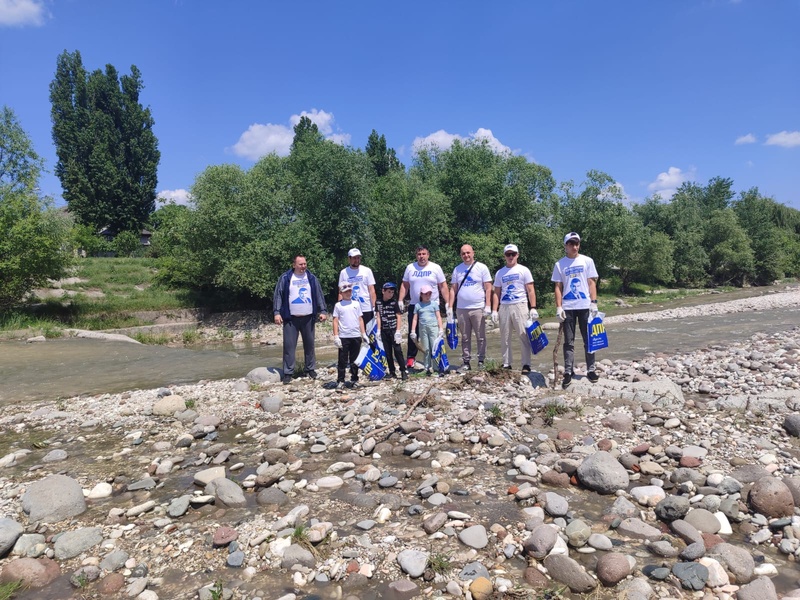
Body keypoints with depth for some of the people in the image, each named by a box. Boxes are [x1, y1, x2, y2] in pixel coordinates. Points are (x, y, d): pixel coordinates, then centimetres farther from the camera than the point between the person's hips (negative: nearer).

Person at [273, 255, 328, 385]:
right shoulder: (285, 278, -3)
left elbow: (319, 295, 7)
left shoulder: (311, 278, 5)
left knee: (309, 344, 11)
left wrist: (323, 311, 1)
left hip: (308, 317, 3)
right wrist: (277, 312, -10)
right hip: (290, 318, -2)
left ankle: (310, 369, 24)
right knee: (289, 345, -2)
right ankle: (288, 373, 5)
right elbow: (278, 295, -2)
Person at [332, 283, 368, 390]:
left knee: (355, 360, 10)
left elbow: (360, 320, 12)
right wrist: (336, 336, -8)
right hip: (343, 337, -3)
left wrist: (364, 334, 7)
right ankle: (340, 381, 7)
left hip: (356, 336, 3)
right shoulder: (338, 305, 2)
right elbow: (335, 321, -1)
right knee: (342, 360, 1)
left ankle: (354, 379, 19)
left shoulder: (356, 304, 10)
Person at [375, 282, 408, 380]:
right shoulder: (378, 303, 5)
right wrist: (378, 331, 0)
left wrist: (398, 330, -8)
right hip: (384, 330, 3)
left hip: (393, 329, -3)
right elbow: (378, 317, 6)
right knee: (387, 352, 6)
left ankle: (403, 371, -3)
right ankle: (392, 372, 14)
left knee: (397, 350, -8)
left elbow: (399, 316, -1)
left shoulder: (394, 301, 0)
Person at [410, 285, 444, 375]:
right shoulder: (418, 305, 9)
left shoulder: (434, 304, 7)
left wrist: (441, 329, 0)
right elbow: (415, 319, 9)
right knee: (426, 349, 5)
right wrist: (413, 331, 4)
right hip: (423, 328, 1)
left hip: (433, 327, -1)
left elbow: (438, 317, 7)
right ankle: (427, 368, 11)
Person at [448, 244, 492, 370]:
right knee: (465, 337, 9)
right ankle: (466, 362, 16)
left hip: (478, 308, -3)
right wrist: (450, 307, 4)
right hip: (461, 309, 3)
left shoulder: (482, 268, 1)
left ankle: (481, 361, 11)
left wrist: (488, 306, -9)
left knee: (481, 337, 2)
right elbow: (453, 289, 11)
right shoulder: (457, 269, 10)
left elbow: (488, 288, -2)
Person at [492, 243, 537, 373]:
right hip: (504, 307, 4)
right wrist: (494, 310, 3)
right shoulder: (500, 273, 14)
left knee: (524, 336, -6)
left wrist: (533, 308, -9)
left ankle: (526, 365, -1)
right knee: (505, 338, 6)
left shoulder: (524, 270, 5)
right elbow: (497, 293, 13)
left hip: (520, 306, -3)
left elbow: (531, 291, 0)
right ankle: (506, 364, 14)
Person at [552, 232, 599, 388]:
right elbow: (558, 287, 4)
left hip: (585, 306, 0)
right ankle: (568, 372, 6)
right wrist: (558, 307, -5)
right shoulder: (560, 264, 5)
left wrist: (593, 302, -7)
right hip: (568, 308, 0)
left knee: (588, 339, 6)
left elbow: (592, 283, 3)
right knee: (569, 341, 3)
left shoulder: (587, 261, 5)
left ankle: (591, 370, 15)